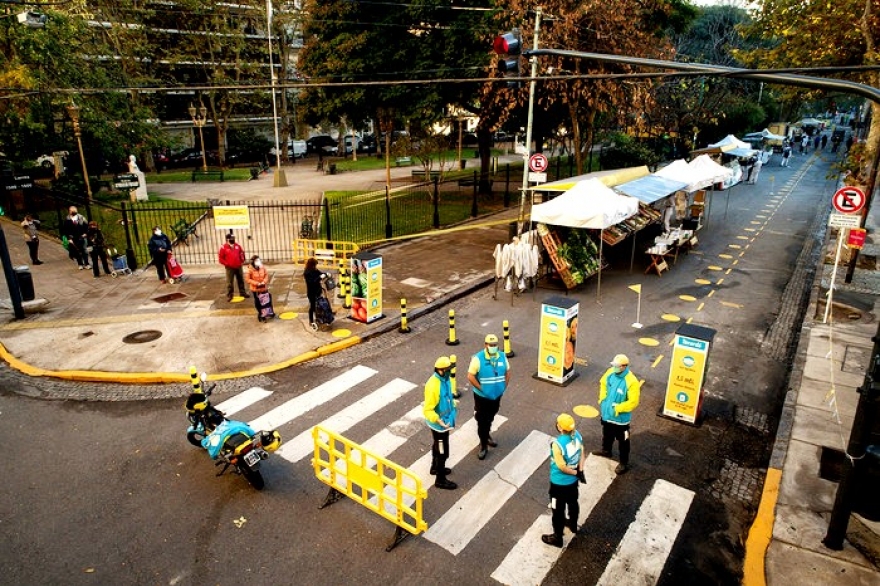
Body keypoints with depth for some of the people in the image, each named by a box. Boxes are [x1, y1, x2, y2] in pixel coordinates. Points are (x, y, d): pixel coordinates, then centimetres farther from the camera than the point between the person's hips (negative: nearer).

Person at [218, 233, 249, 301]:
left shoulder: (238, 246, 4)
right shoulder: (223, 247, -8)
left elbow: (242, 253, 17)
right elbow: (220, 257, -6)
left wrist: (242, 261, 7)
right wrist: (226, 264, -10)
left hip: (238, 267, 4)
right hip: (230, 268, -4)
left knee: (241, 281, 14)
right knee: (229, 282, -1)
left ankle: (242, 293, 28)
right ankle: (229, 295, 6)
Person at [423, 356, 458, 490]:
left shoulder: (444, 379, -6)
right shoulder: (433, 386, -33)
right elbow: (427, 410, -29)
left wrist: (452, 402, 27)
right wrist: (439, 420, -39)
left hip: (445, 421, 9)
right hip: (439, 424, -9)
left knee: (437, 446, 29)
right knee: (442, 451, 7)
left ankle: (435, 467, 51)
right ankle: (440, 480, 25)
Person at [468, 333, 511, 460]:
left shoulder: (502, 357, -7)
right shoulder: (478, 358, -22)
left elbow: (507, 372, 8)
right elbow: (470, 376, -19)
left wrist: (504, 387, 2)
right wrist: (481, 388, -16)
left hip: (496, 395, 5)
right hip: (482, 396, -4)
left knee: (490, 418, 24)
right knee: (482, 421, 4)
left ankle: (487, 435, 47)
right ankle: (483, 445, 18)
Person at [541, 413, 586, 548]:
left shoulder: (557, 444, -35)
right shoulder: (577, 435, -13)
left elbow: (562, 467, -27)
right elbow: (582, 453, -1)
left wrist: (576, 473, -12)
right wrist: (580, 471, -3)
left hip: (559, 482, -7)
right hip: (573, 480, 7)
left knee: (558, 509, 13)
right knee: (572, 502, 31)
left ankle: (557, 537, 31)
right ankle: (573, 524, 55)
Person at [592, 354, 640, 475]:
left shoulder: (631, 382, -30)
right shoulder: (610, 372, -12)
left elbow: (633, 402, -25)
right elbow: (603, 384, 8)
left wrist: (618, 408, -23)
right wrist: (602, 399, -1)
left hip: (621, 417, -6)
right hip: (606, 412, 6)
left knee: (623, 441, 12)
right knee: (607, 434, 30)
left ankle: (624, 463, 31)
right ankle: (606, 450, 56)